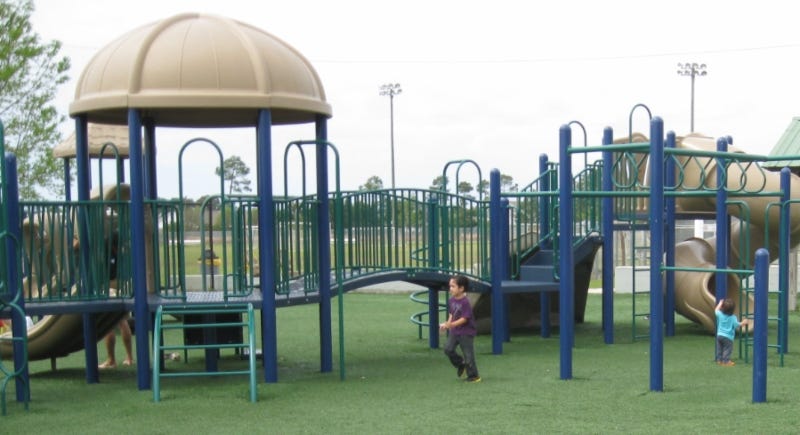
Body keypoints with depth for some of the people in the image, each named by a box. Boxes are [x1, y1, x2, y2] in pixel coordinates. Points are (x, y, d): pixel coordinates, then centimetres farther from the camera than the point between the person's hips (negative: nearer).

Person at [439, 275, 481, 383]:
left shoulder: (465, 302, -21)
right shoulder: (451, 300, 2)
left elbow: (464, 319, -23)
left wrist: (451, 324, -30)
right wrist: (447, 324, -4)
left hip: (466, 332, -7)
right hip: (454, 331, 7)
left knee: (468, 354, 0)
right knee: (448, 349, -4)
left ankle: (474, 376, 15)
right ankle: (461, 364, 20)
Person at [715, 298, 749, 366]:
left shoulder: (720, 314, -4)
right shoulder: (733, 317, -16)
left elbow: (716, 310, 16)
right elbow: (737, 325, -15)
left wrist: (720, 303, 27)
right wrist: (744, 323, 1)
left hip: (719, 335, 5)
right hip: (728, 337, -5)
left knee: (719, 348, 15)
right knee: (727, 349, 1)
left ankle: (719, 359, 21)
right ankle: (726, 361, 0)